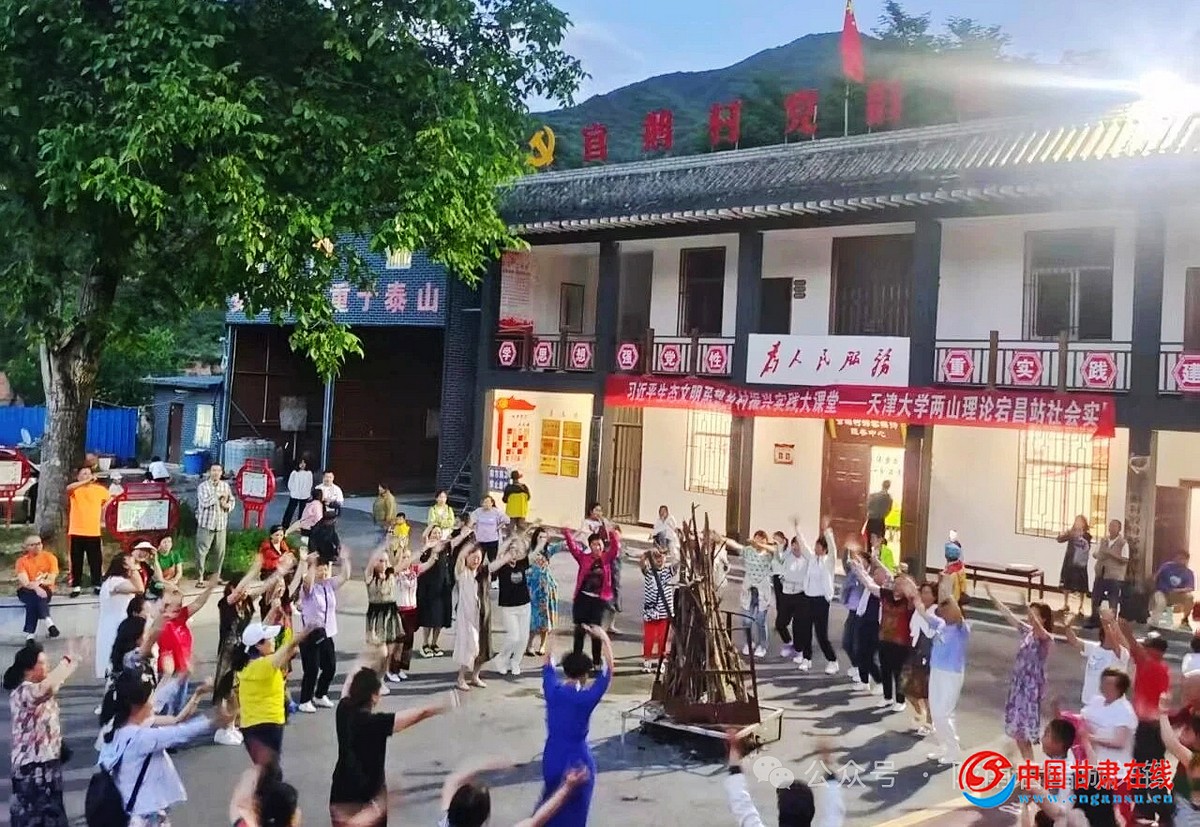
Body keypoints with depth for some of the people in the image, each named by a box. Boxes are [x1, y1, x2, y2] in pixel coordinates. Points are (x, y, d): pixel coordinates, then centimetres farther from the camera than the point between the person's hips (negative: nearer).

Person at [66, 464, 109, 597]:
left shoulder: (100, 490, 3)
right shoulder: (74, 490, -3)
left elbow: (108, 499, 24)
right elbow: (68, 488, -28)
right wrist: (86, 481, -31)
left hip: (94, 532, 1)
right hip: (76, 532, -1)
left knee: (95, 560, 5)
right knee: (76, 561, 3)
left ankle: (96, 585, 14)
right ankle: (76, 586, 11)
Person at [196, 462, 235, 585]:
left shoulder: (225, 485, 10)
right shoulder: (203, 486, -6)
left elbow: (231, 500, 14)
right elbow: (204, 502, -19)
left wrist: (228, 505, -8)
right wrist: (219, 495, -16)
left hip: (221, 524, 5)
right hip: (206, 524, -4)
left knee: (221, 552, 7)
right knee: (202, 551, -3)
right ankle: (200, 578, 3)